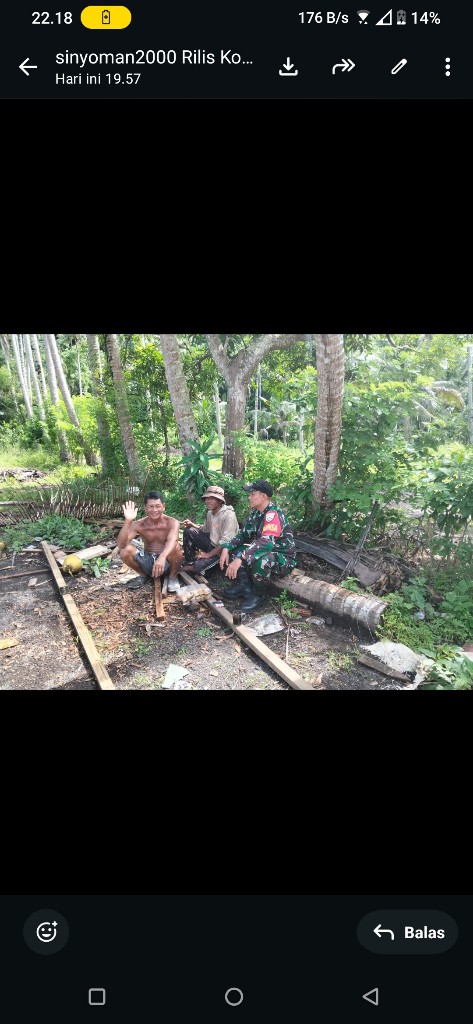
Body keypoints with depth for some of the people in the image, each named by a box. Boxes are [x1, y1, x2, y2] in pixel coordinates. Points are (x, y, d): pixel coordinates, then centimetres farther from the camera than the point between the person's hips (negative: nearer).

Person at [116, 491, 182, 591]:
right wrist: (128, 521, -32)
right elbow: (120, 544, -20)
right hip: (148, 562, 3)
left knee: (176, 546, -34)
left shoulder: (172, 522, -15)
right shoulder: (139, 525, -8)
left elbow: (172, 540, -37)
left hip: (166, 562, -2)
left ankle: (173, 577, -4)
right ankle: (144, 575, 7)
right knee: (125, 550, -22)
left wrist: (162, 557, -58)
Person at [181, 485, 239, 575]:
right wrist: (192, 525, -1)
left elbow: (226, 543, -27)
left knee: (199, 566, -28)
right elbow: (205, 530, 18)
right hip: (211, 544, 8)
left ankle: (193, 567, 11)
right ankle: (190, 563, 8)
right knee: (189, 531, -2)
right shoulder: (210, 513, 3)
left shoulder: (228, 516, -24)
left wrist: (209, 554, -21)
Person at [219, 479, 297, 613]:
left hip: (283, 559, -9)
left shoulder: (273, 514, -27)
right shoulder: (256, 512, 1)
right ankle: (244, 586, 4)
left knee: (260, 560, -38)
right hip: (266, 551, 9)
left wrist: (240, 559, -46)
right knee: (235, 550, 4)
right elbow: (244, 533, 6)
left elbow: (266, 543, -41)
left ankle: (259, 595, -11)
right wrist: (226, 548, -10)